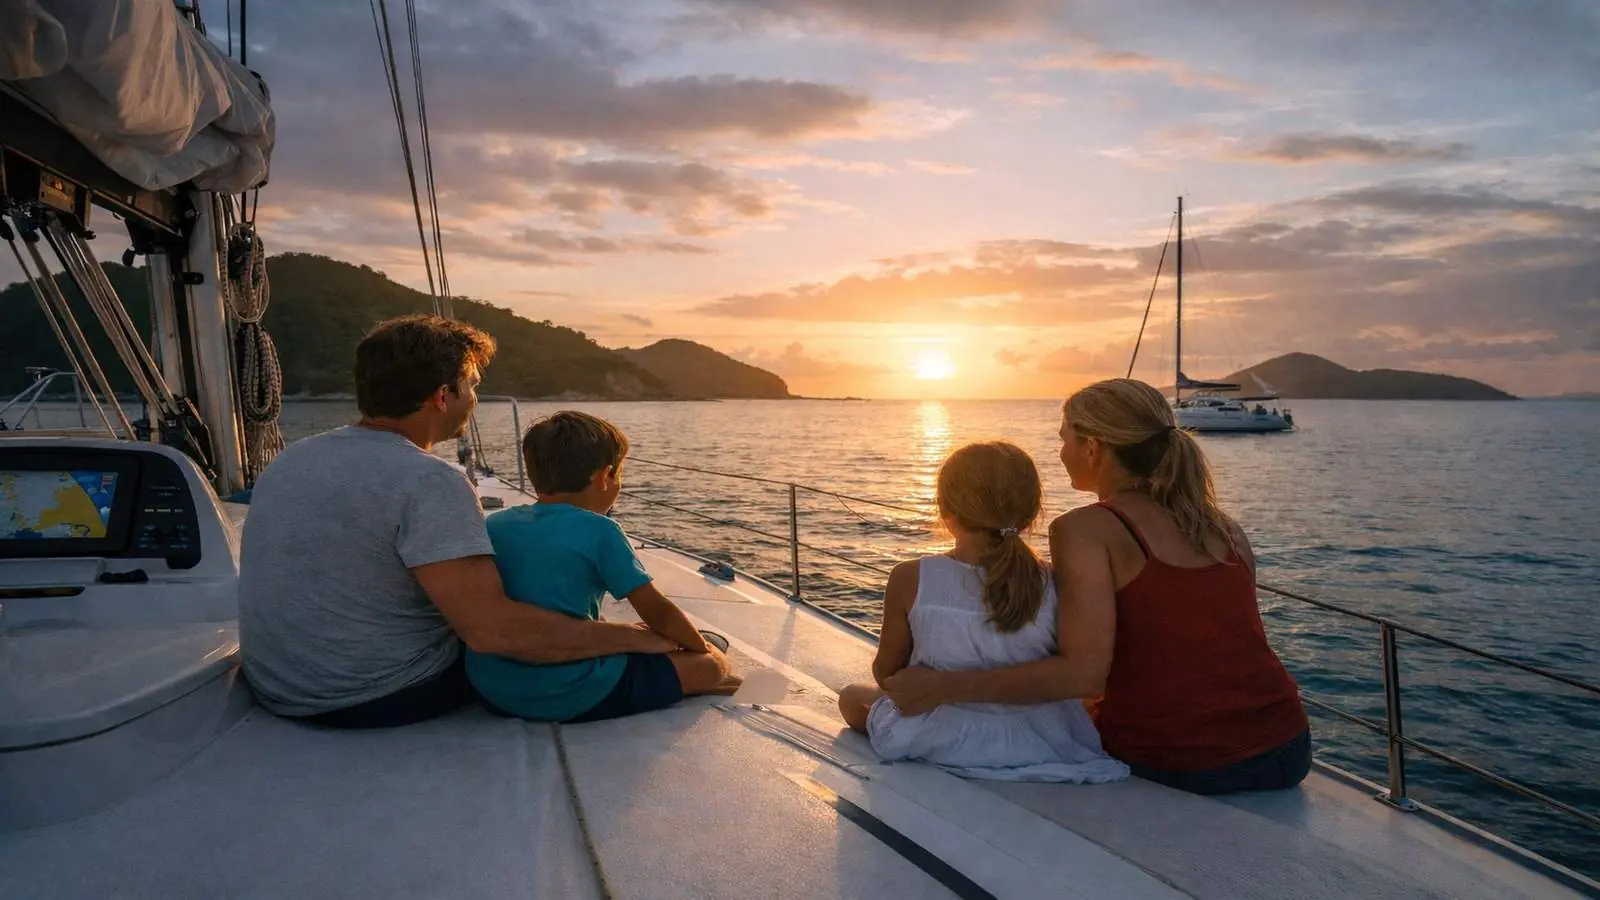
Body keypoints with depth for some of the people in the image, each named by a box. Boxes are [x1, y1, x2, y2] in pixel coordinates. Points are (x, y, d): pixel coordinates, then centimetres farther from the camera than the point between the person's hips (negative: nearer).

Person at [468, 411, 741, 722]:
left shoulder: (495, 525, 7)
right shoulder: (598, 531, -10)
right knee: (710, 665, 2)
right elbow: (656, 611, -6)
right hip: (570, 698, -7)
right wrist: (701, 646, 14)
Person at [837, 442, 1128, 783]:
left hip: (940, 739, -3)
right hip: (1039, 740, 3)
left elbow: (887, 672, -7)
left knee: (852, 697, 26)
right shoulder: (1054, 586, -16)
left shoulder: (911, 580, -20)